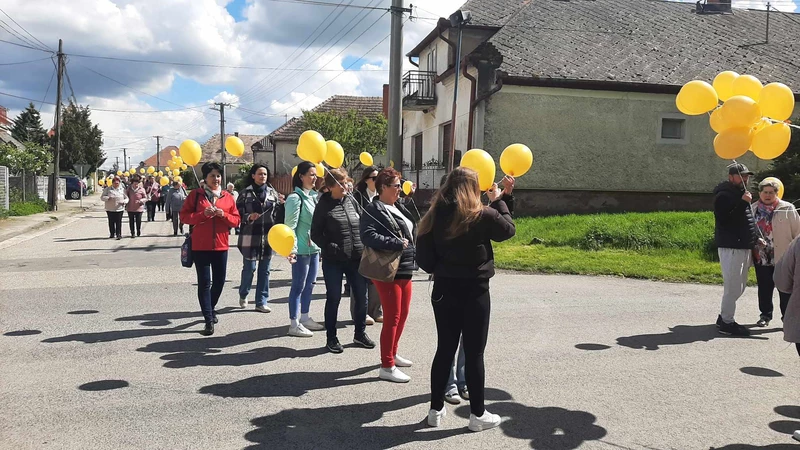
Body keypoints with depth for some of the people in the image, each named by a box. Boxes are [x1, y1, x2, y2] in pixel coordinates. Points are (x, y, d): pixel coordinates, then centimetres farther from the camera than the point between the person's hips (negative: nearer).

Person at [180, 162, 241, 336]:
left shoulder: (227, 197, 7)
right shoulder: (196, 195, 0)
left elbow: (236, 220, 6)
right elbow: (184, 216, -3)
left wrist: (224, 215, -13)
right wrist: (203, 214, -17)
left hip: (221, 246, 3)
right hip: (200, 246, -3)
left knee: (219, 281, 12)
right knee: (204, 282, -4)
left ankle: (210, 308, 38)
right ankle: (209, 320, 1)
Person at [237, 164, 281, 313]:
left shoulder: (272, 193, 7)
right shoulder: (246, 193, -1)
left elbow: (277, 214, 10)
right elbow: (238, 214, -3)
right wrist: (249, 217, -21)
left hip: (268, 236, 3)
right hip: (250, 236, -3)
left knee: (264, 270, 6)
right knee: (249, 268, 1)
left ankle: (262, 302, 14)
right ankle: (243, 294, 27)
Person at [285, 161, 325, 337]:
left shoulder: (314, 196, 12)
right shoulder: (295, 198, -13)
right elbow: (290, 226, -17)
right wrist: (292, 248, -25)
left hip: (314, 247, 8)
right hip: (302, 249, -8)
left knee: (310, 284, 14)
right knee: (298, 285, -2)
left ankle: (305, 318, 26)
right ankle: (294, 324, 4)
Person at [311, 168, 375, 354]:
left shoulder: (351, 201, 6)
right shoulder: (323, 205, -5)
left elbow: (362, 225, 12)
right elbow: (315, 234, -4)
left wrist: (365, 247, 2)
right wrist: (329, 247, -16)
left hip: (356, 258, 4)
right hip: (333, 261, -4)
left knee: (361, 297, 10)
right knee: (333, 298, 5)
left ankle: (360, 333, 28)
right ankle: (331, 338, 19)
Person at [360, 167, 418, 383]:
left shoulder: (398, 208, 16)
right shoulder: (374, 210, -12)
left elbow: (411, 232, 27)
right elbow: (368, 236, -26)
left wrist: (411, 246, 10)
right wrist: (397, 244, -22)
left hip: (405, 269, 9)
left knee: (402, 314, 17)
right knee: (392, 318, -5)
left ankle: (393, 353, 34)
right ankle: (387, 367, 4)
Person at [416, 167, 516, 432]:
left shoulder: (434, 216, -3)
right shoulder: (482, 216, -14)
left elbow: (423, 257, -1)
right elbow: (508, 229, 5)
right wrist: (498, 201, 14)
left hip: (443, 289, 4)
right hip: (474, 291, -4)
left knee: (445, 349, 14)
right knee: (474, 352, 6)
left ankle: (436, 410, 22)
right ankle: (478, 414, 18)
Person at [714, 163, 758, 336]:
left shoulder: (741, 194, 18)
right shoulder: (724, 196, -11)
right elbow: (725, 219, -24)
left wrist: (754, 242, 17)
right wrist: (743, 202, -24)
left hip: (744, 247, 10)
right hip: (731, 248, -10)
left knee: (739, 286, 14)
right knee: (732, 287, -7)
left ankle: (724, 316, 25)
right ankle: (726, 322, 1)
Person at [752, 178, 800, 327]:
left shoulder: (788, 209, -2)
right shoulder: (753, 210, 5)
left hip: (783, 257, -2)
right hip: (761, 258, 3)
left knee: (785, 288, 3)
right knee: (764, 288, 12)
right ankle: (765, 315, 25)